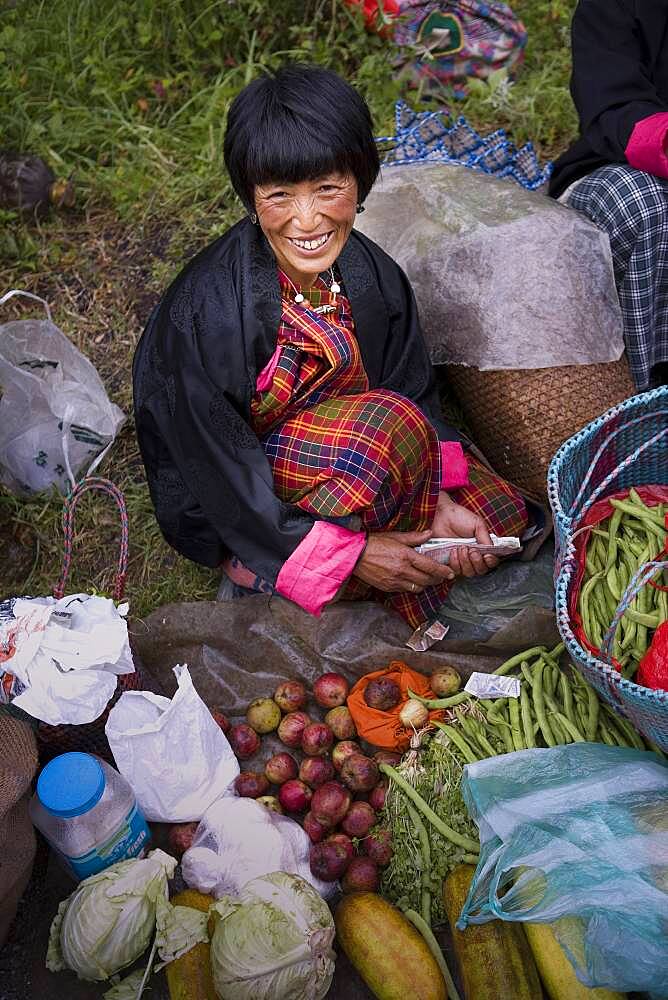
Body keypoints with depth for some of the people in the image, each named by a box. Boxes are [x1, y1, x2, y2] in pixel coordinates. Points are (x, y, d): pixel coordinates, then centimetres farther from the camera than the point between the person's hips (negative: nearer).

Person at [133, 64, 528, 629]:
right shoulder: (207, 307, -29)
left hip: (335, 447, 7)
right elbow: (219, 467, -24)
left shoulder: (373, 275, -11)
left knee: (499, 514, 1)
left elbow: (415, 391, -1)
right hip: (222, 504, -6)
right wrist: (352, 552, -25)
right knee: (391, 424, -32)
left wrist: (438, 499, -17)